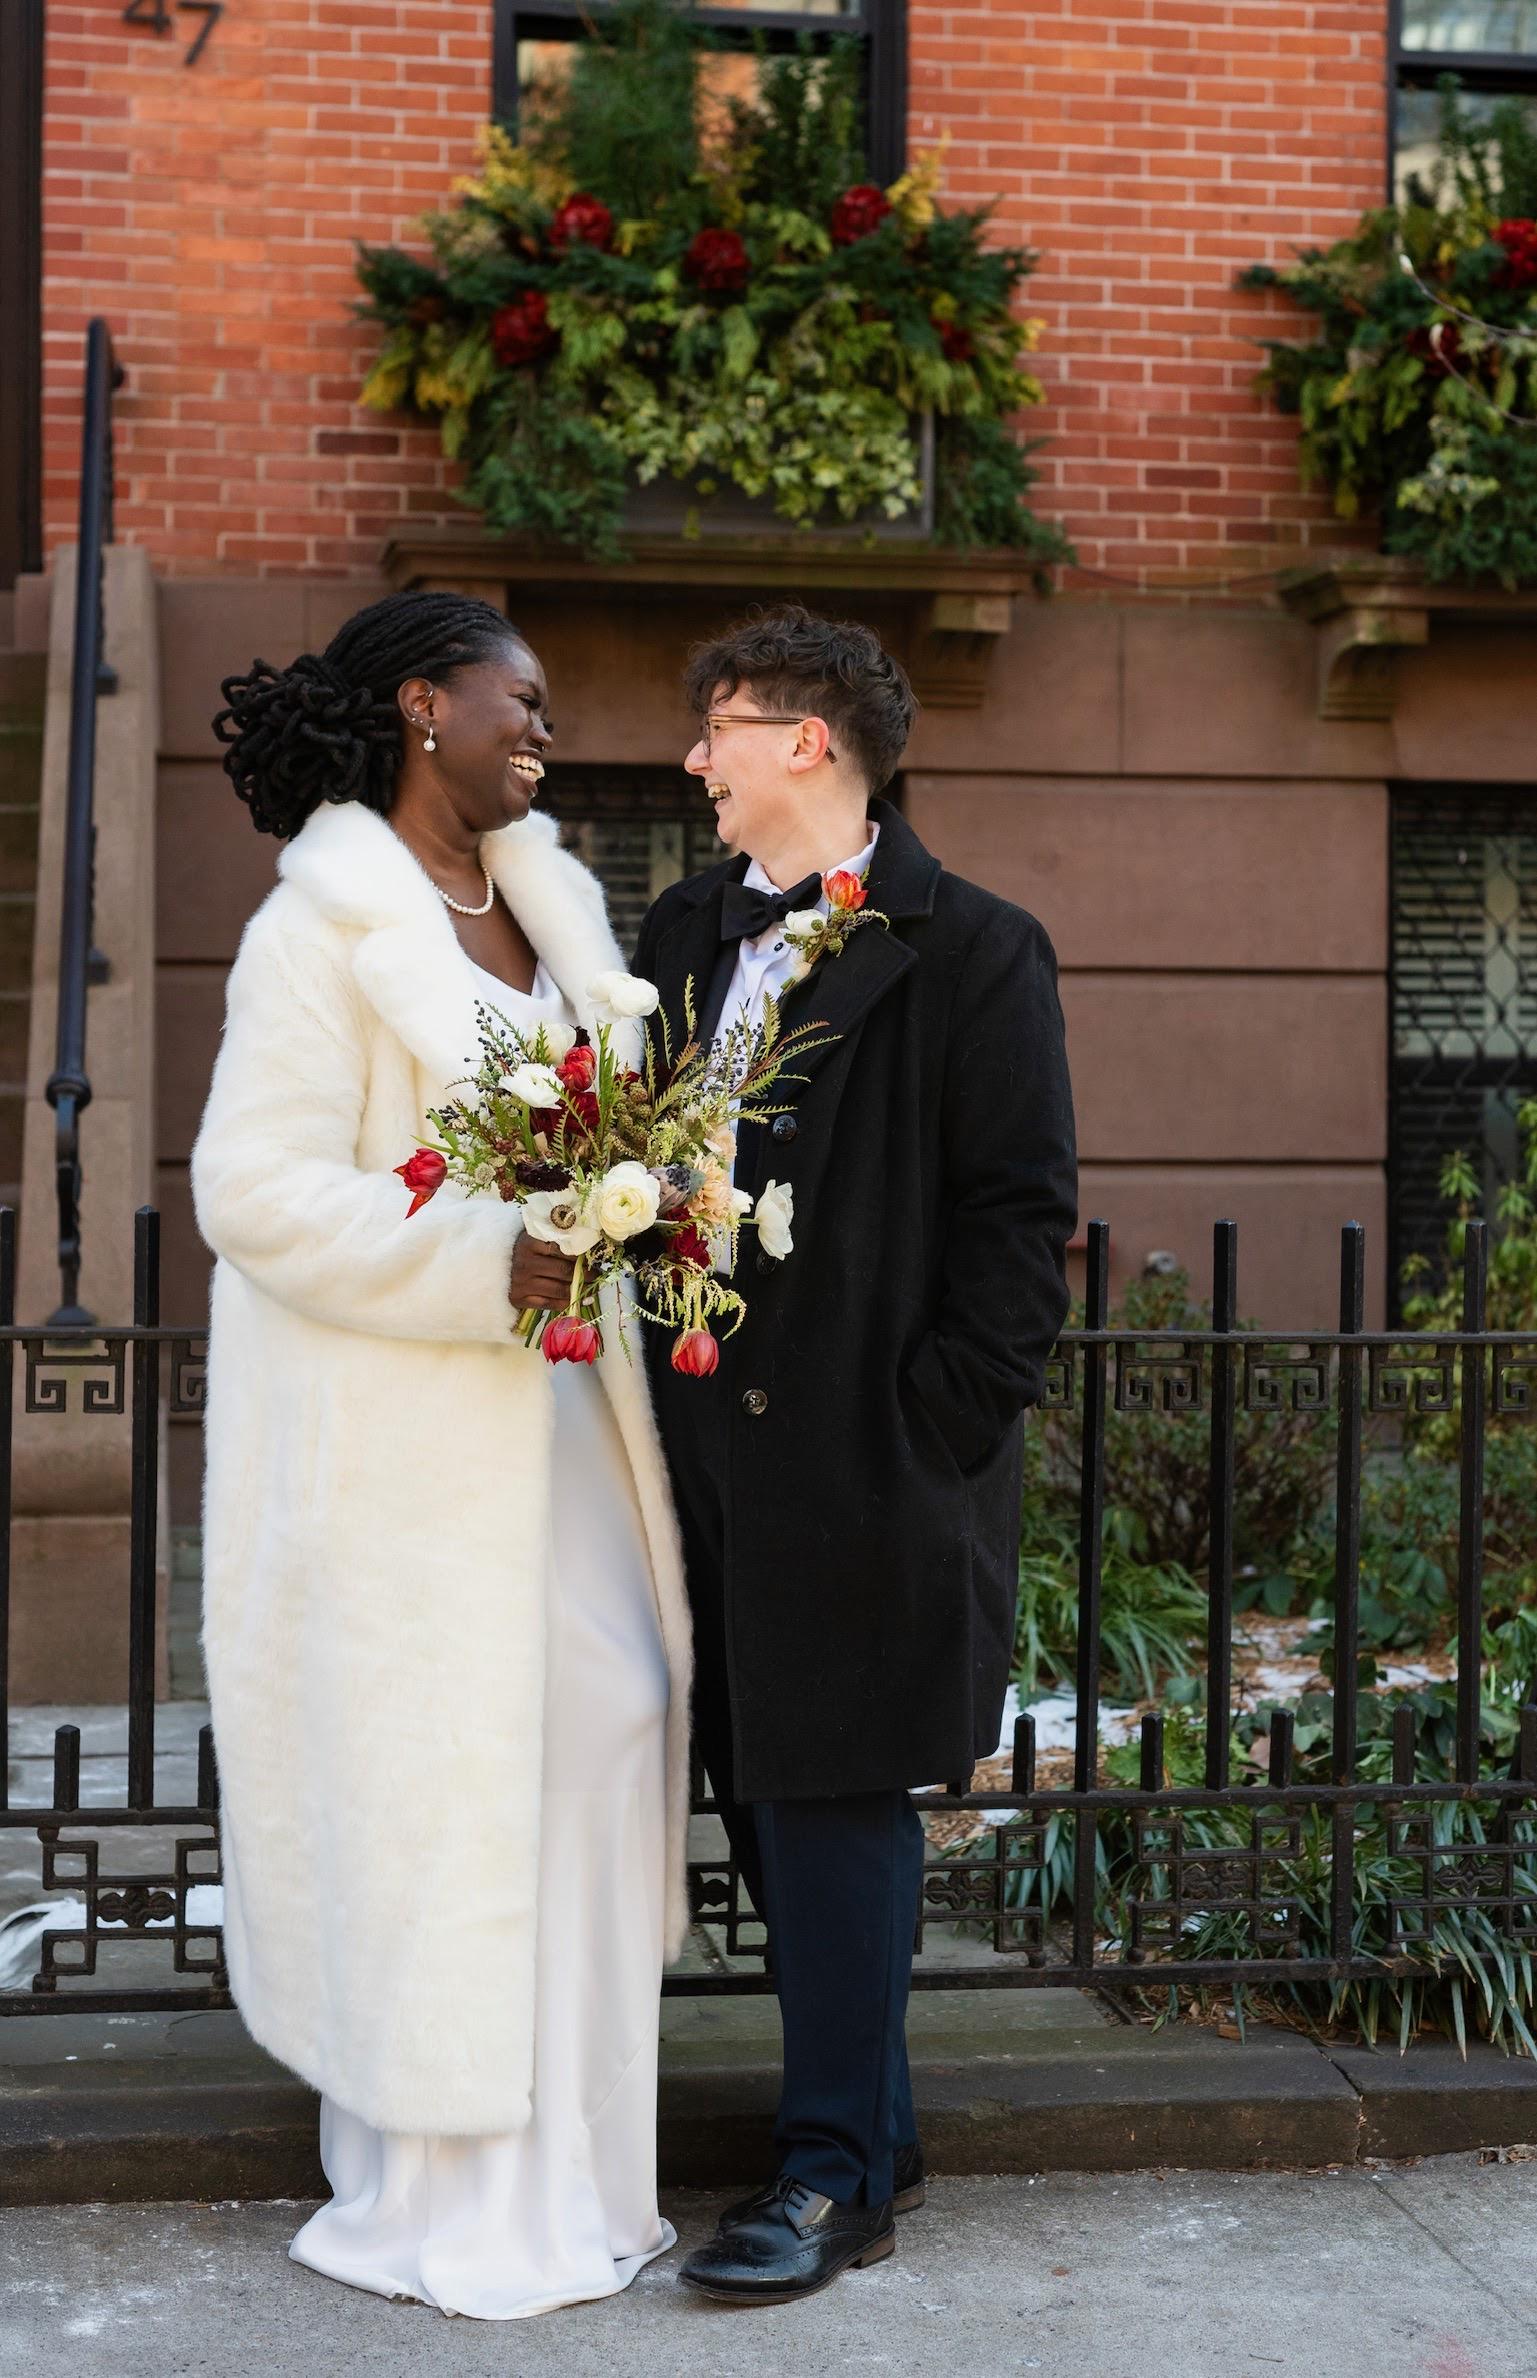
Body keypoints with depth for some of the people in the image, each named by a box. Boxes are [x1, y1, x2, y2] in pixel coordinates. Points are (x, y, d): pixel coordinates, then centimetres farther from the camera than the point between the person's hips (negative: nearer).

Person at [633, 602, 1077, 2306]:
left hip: (869, 1458, -7)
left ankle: (834, 2174, 12)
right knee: (760, 1799, 12)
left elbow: (1022, 1220, -7)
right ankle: (865, 2131, 27)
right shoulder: (685, 933, 13)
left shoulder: (971, 952, -5)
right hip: (712, 1446, 7)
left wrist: (932, 1432, -12)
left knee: (833, 1801, -1)